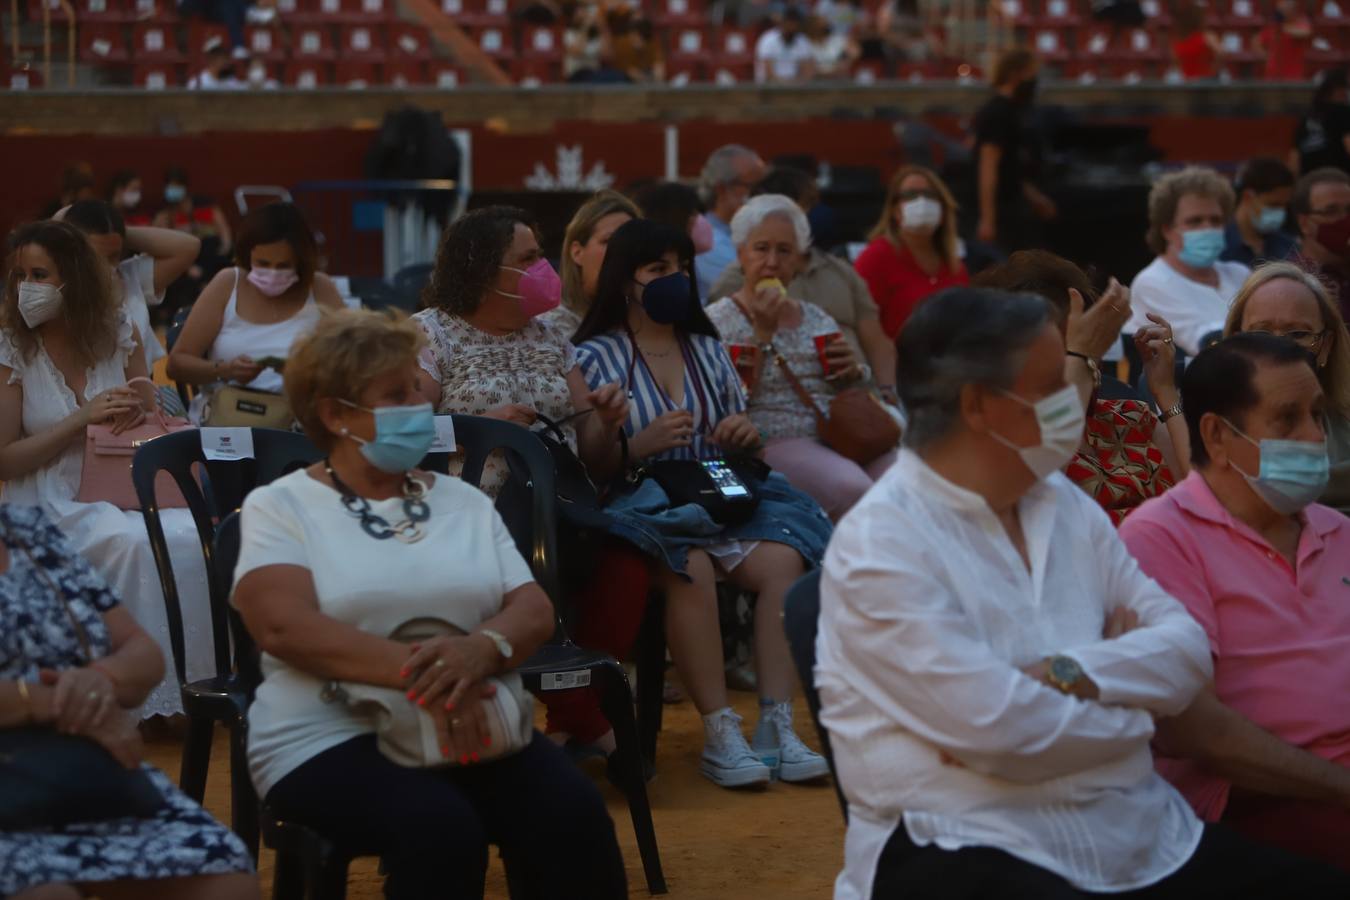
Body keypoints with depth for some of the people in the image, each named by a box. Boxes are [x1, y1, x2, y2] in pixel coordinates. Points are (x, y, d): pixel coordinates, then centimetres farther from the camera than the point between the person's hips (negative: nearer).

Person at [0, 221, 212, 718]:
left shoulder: (118, 331, 6)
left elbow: (150, 416, 17)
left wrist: (139, 409, -9)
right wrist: (83, 419, -15)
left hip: (122, 487, 3)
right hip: (50, 500, -3)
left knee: (191, 536, -28)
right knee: (134, 544, -34)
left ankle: (194, 683, -14)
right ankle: (146, 692, -22)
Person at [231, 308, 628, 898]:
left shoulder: (463, 501, 17)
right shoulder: (280, 506, 3)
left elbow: (534, 611, 7)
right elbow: (284, 626, -14)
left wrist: (483, 649, -18)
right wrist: (421, 674, -25)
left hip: (471, 727, 4)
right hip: (330, 739, -4)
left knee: (575, 814, -25)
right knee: (441, 829, -34)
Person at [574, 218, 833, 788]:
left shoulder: (707, 350, 23)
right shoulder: (594, 357, 7)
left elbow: (739, 440, 27)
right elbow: (585, 466, 0)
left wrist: (745, 436, 3)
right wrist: (640, 445, -17)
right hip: (642, 502, -4)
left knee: (782, 559, -28)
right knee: (690, 567, -37)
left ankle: (777, 727, -31)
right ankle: (720, 734, -34)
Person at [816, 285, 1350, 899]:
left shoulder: (1065, 506, 14)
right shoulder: (879, 546, -10)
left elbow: (1188, 650, 8)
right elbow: (1003, 731, -19)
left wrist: (1068, 676, -12)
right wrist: (1127, 671, 1)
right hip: (969, 850, -8)